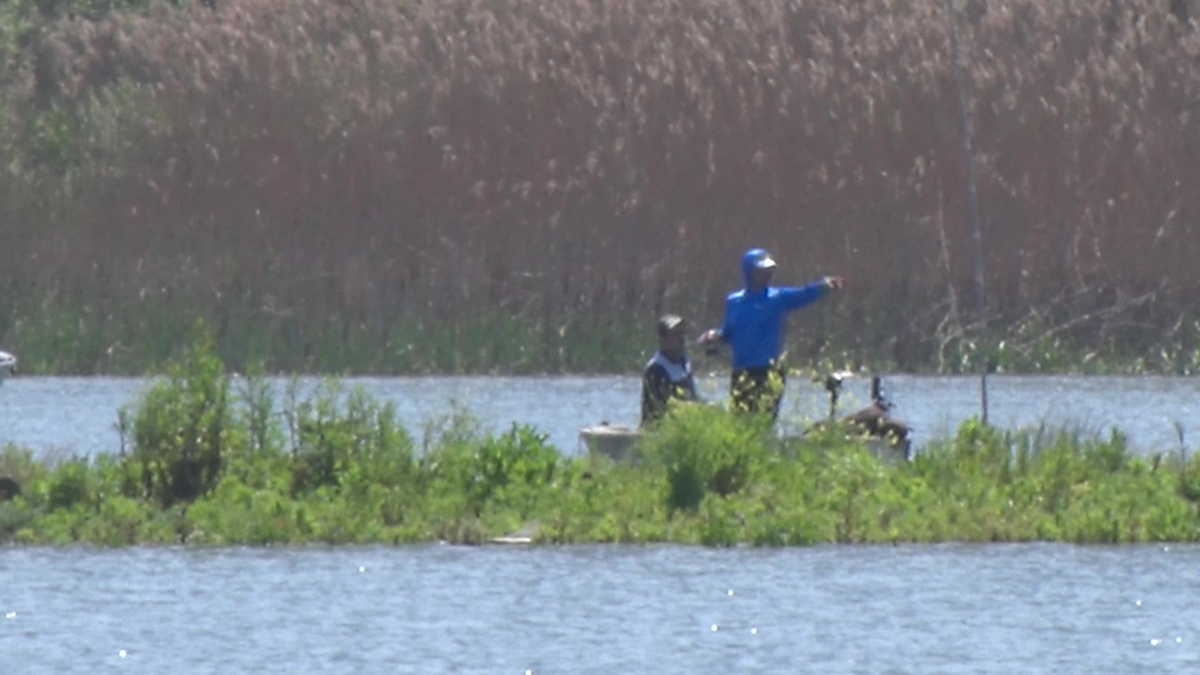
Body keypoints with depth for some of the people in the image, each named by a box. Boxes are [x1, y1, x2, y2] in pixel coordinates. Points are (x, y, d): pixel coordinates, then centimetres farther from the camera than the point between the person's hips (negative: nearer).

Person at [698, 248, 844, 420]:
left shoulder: (778, 298, 0)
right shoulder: (733, 301, 11)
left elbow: (804, 294, -17)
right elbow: (727, 332, 20)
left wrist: (823, 285, -36)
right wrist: (715, 336, -3)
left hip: (769, 374, -4)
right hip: (741, 375, 4)